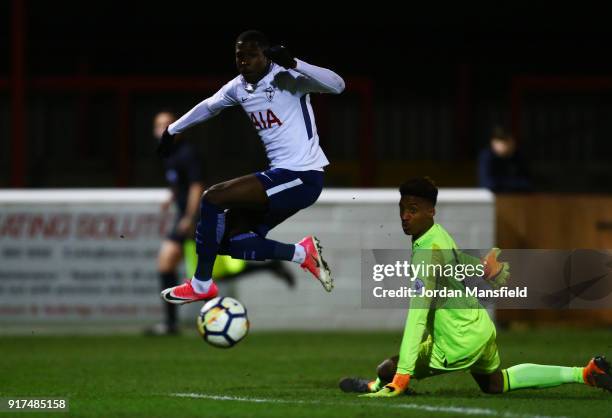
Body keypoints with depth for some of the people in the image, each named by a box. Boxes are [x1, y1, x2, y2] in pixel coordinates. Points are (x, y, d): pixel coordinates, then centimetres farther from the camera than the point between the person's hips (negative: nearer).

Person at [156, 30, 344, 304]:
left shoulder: (285, 78, -13)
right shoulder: (238, 87, 9)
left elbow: (337, 85, -28)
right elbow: (208, 106, 30)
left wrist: (293, 64, -38)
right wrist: (172, 130, 39)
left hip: (302, 178, -9)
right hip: (283, 176, 9)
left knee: (212, 199, -13)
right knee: (228, 239, 5)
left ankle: (201, 285, -2)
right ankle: (302, 253, 10)